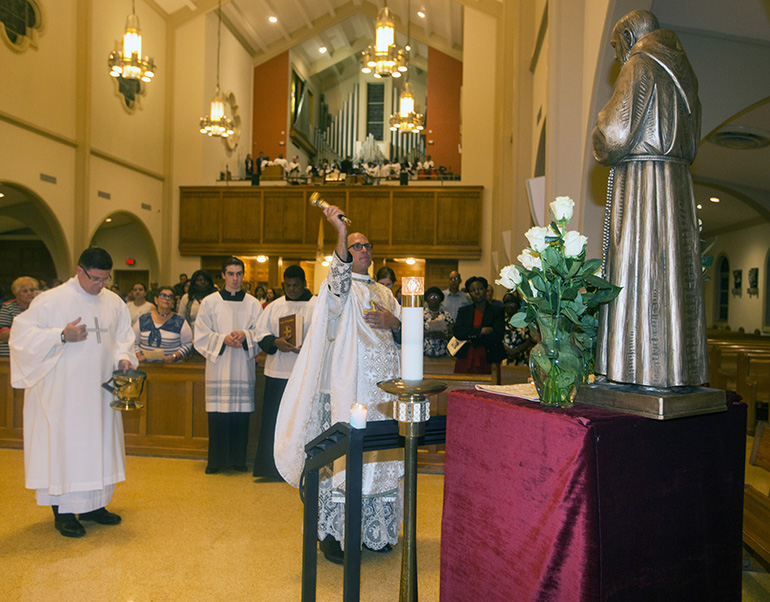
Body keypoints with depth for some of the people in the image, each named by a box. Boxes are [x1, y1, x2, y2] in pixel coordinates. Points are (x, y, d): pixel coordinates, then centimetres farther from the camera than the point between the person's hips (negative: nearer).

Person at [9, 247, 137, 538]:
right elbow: (22, 333, -9)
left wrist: (123, 357, -4)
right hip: (63, 391, -5)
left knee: (100, 443, 11)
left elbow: (123, 336, 15)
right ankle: (63, 511, 13)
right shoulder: (51, 300, -8)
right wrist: (62, 336, -20)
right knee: (63, 443, 0)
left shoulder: (114, 303, 7)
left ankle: (94, 504, 25)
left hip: (101, 389, 5)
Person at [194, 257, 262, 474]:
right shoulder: (210, 302, 5)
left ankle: (238, 459, 15)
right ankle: (216, 460, 12)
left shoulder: (253, 304, 9)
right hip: (218, 367, -1)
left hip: (243, 367, 1)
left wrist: (245, 335, -13)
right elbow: (201, 335, 2)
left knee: (241, 413, 2)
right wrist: (223, 339, -13)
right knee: (217, 414, -1)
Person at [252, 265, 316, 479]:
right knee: (274, 421, 6)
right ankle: (272, 467, 17)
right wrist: (276, 342, -12)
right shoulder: (274, 306, 13)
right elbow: (261, 333, 9)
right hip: (277, 373, 3)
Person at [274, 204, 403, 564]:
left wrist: (394, 323, -5)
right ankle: (330, 532, 6)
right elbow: (339, 280, -24)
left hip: (382, 389, 6)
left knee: (378, 457, 10)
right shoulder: (339, 286, 2)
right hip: (347, 388, -6)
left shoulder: (384, 293, 19)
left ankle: (373, 531, 23)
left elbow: (406, 337, 17)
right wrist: (341, 233, -35)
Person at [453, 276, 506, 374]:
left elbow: (498, 336, -6)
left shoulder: (497, 311, 7)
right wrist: (481, 330, -10)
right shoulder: (463, 311, 14)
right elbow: (457, 332, -2)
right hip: (465, 360, 2)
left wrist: (471, 338, -6)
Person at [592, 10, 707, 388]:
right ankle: (679, 370, 8)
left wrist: (604, 153, 6)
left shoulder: (640, 65, -4)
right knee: (675, 270, 5)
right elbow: (690, 146, 23)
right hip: (679, 184, 8)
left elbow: (616, 132, -13)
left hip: (642, 183, -8)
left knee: (637, 269, -9)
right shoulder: (681, 71, 21)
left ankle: (644, 369, -9)